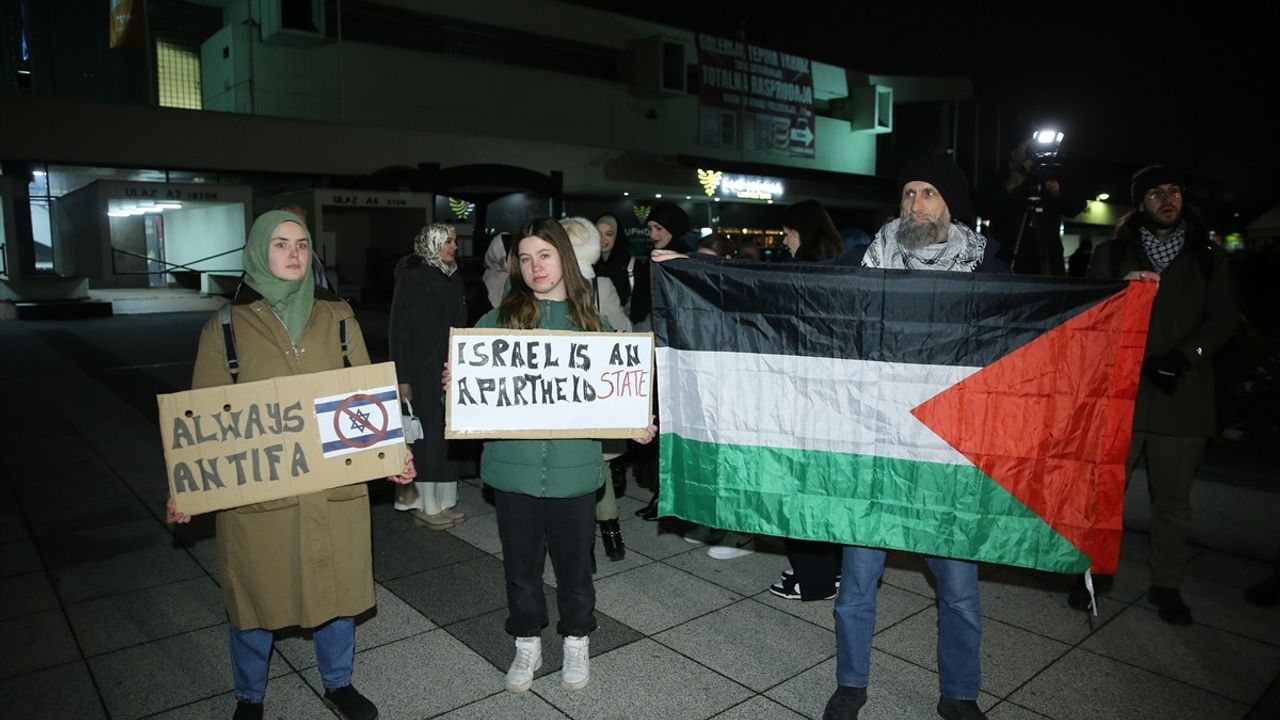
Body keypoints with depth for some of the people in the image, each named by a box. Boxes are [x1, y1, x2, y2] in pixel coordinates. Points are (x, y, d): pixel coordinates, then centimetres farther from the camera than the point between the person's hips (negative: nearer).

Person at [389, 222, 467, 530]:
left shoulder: (453, 278, 10)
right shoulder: (412, 278, -7)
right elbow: (398, 330, -9)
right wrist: (402, 378, -14)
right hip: (423, 372, -6)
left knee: (448, 436, 7)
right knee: (427, 438, -1)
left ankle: (443, 501, 18)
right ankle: (425, 506, 10)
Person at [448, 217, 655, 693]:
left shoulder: (592, 323, 2)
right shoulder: (497, 321, 0)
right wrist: (455, 385, -20)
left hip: (574, 467, 0)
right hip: (514, 466, 1)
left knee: (574, 562, 14)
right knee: (520, 564, 15)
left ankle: (576, 643, 38)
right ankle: (527, 645, 37)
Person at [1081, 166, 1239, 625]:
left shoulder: (1208, 256, 12)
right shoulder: (1112, 253, 9)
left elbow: (1223, 317, 5)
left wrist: (1185, 355, -11)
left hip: (1182, 393, 1)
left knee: (1173, 499, 9)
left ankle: (1166, 585, 23)